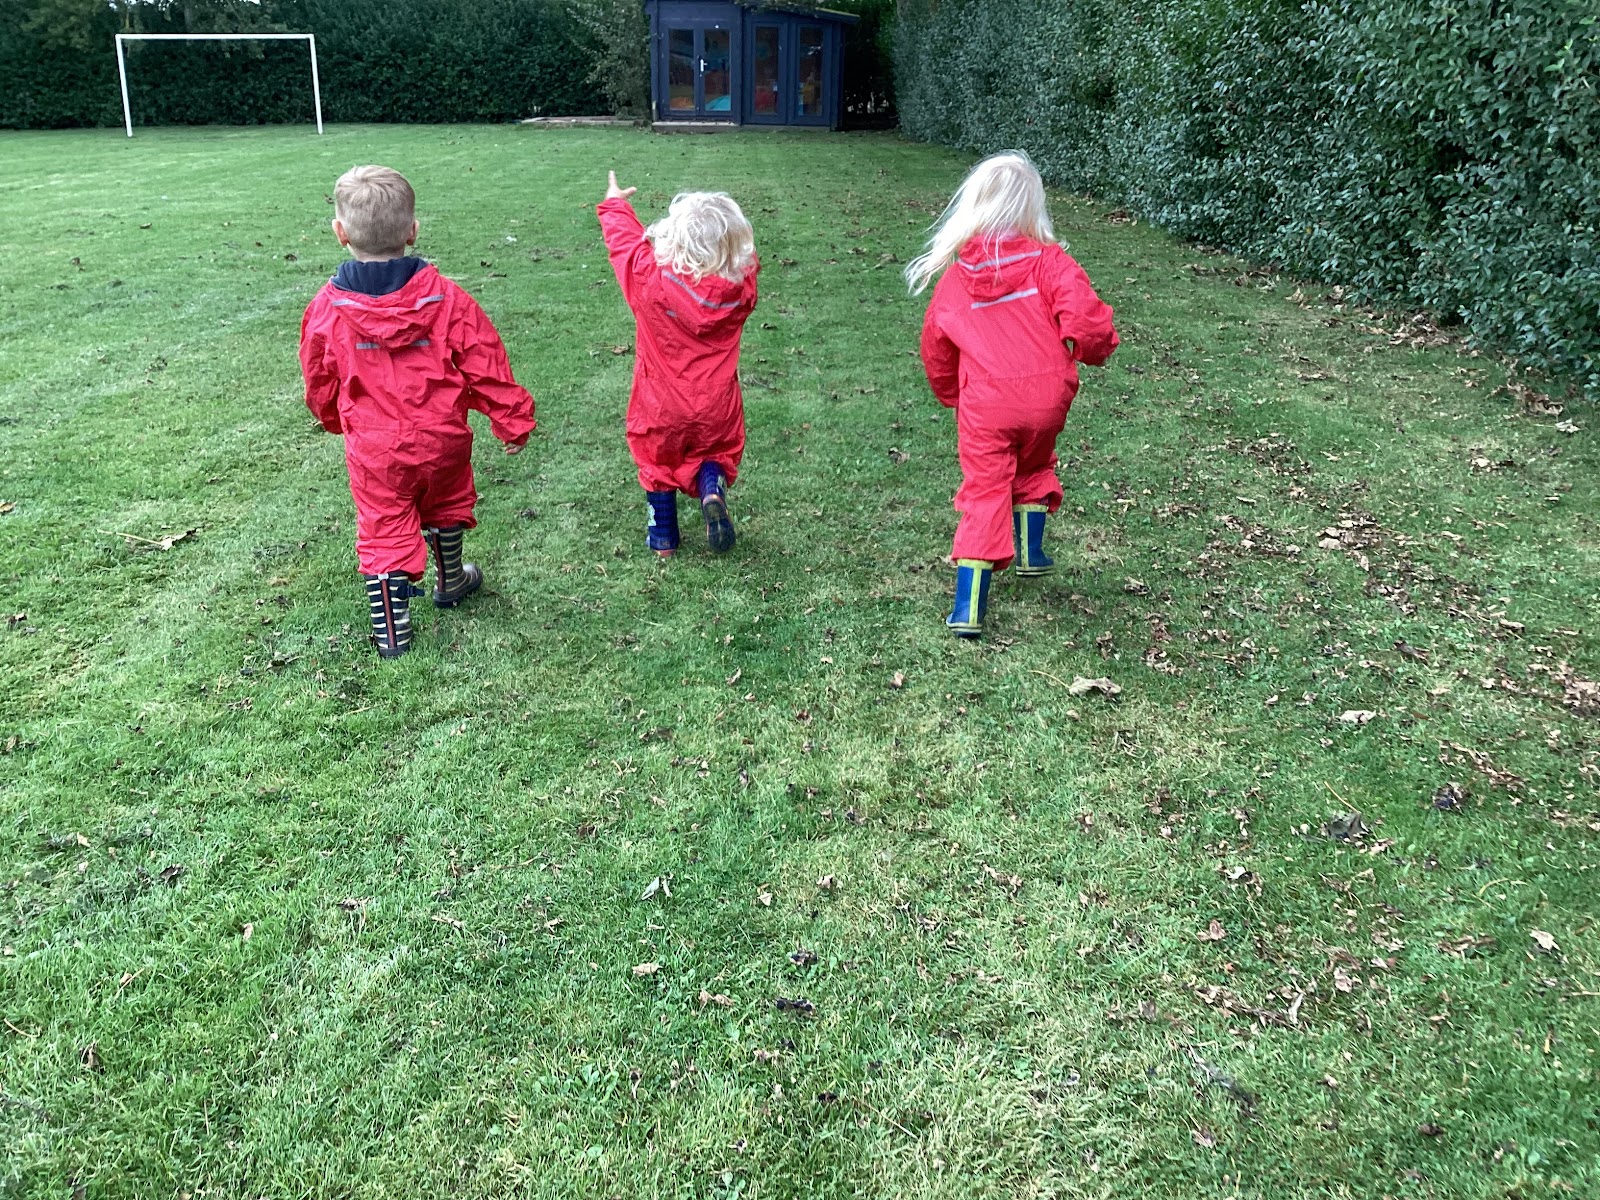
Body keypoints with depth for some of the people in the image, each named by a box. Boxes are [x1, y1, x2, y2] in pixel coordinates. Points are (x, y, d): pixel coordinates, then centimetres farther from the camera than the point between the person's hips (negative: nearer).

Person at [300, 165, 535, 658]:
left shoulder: (327, 308, -11)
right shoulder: (446, 298, -14)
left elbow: (320, 386, 4)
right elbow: (485, 367, -8)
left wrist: (336, 422, 25)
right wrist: (513, 421, 5)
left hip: (373, 451, -1)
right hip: (443, 441, 2)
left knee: (383, 533, 9)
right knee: (445, 511, 26)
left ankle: (391, 632, 11)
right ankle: (451, 583, 48)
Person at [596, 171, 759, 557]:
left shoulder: (651, 279, -23)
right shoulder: (741, 286, -18)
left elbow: (625, 240, -4)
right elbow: (747, 258, 5)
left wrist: (614, 204, 14)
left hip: (661, 407, -1)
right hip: (716, 408, 1)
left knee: (659, 464, 21)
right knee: (715, 452, 23)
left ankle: (663, 536, 30)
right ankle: (713, 488, -8)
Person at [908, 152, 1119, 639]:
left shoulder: (953, 277, 7)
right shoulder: (1047, 260, -2)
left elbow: (935, 346, 17)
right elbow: (1083, 316, -16)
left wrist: (950, 394, 34)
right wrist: (1097, 348, 7)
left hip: (984, 403, 0)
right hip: (1046, 394, 0)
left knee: (984, 492, 2)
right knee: (1033, 467, 29)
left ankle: (968, 608, -6)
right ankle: (1030, 553, 35)